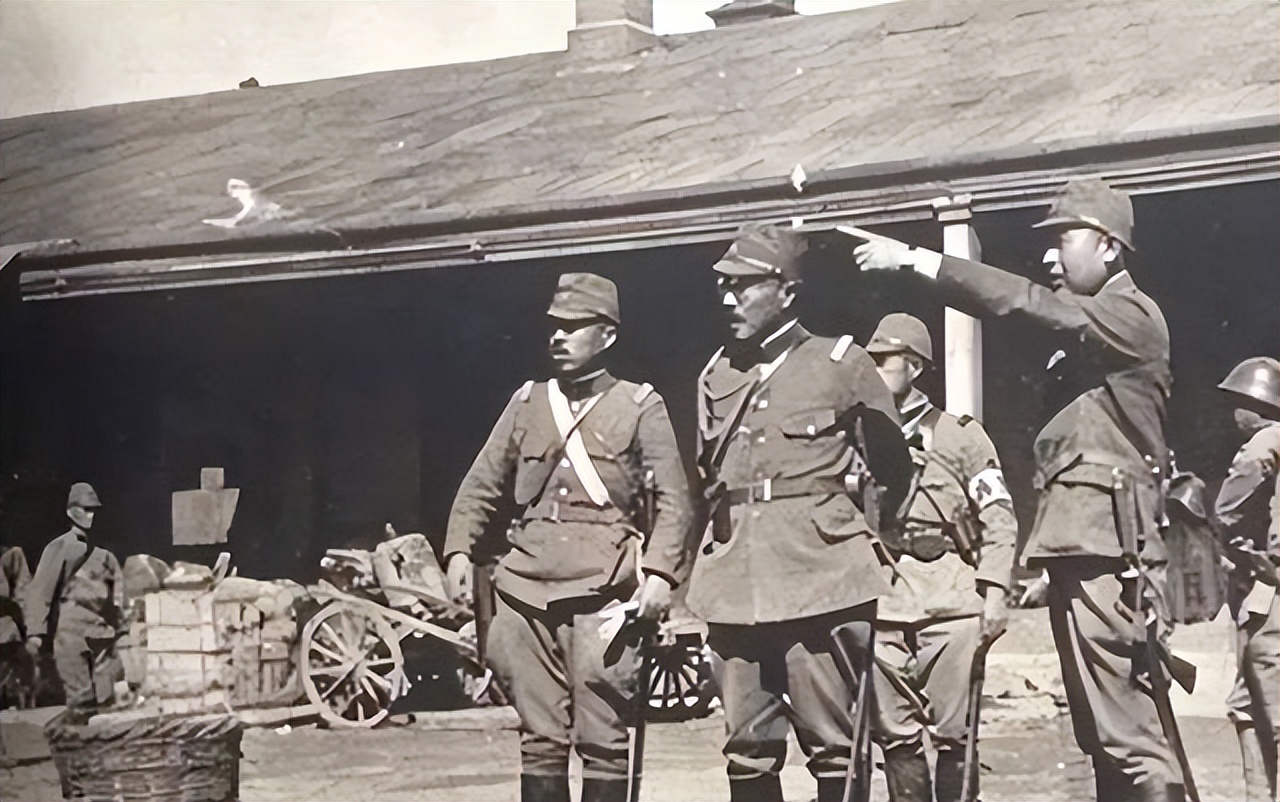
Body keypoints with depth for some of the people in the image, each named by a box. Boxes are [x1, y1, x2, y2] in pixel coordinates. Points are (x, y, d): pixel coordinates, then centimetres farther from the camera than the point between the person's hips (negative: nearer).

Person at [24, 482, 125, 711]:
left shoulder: (104, 551, 15)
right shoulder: (59, 548, 1)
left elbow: (117, 594, 15)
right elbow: (40, 591, -4)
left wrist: (121, 630, 9)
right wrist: (35, 632, -12)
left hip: (103, 634, 5)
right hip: (71, 631, -5)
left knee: (107, 698, 1)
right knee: (81, 699, -6)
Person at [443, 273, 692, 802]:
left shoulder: (640, 407, 7)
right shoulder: (527, 403, 16)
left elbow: (672, 499, 2)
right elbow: (481, 486, 17)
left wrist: (660, 572, -11)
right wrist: (459, 551, 3)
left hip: (603, 593, -3)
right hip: (527, 590, 3)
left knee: (602, 739, -3)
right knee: (539, 737, 5)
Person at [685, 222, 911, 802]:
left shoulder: (841, 363, 2)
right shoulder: (717, 374, 15)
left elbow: (892, 469, 11)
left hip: (818, 580, -4)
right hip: (734, 585, 4)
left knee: (832, 746, -2)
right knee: (747, 748, 5)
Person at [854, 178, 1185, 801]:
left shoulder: (1131, 316, -7)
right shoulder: (1089, 322, 23)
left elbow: (1025, 302, -16)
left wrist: (916, 258, -16)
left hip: (1104, 547, -10)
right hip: (1078, 545, 10)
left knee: (1124, 726, -13)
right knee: (1102, 727, 10)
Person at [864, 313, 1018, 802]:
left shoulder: (958, 434, 7)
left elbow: (998, 520, 4)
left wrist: (994, 592, -5)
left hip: (951, 598, -3)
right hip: (879, 600, 3)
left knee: (954, 732, -4)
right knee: (894, 733, 3)